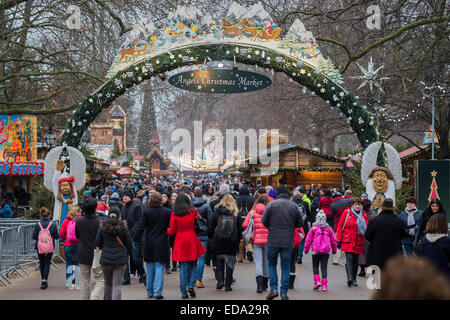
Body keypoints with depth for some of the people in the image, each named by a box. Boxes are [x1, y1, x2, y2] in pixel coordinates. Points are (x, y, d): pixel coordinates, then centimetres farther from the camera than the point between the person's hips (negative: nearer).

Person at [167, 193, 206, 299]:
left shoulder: (174, 214, -4)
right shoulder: (192, 211, -3)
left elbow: (172, 231, -1)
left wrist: (167, 232, 20)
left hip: (180, 242, 0)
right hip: (192, 241, 0)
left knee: (183, 267, 5)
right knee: (193, 264, 14)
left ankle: (184, 292, 4)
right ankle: (191, 285, -3)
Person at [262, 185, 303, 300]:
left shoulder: (271, 204, -4)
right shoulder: (294, 206, 2)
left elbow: (264, 221, -5)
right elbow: (300, 223, 5)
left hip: (273, 240, -1)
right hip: (288, 241, 1)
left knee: (271, 264, 14)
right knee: (285, 266, 8)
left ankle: (273, 288, 2)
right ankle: (284, 293, 7)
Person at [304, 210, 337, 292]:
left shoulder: (313, 228, -2)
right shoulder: (329, 228, 4)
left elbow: (308, 239, 2)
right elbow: (334, 240, 10)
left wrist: (306, 249, 14)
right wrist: (334, 249, 23)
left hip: (316, 251, -2)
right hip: (326, 251, 2)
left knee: (315, 266, 13)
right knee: (324, 267, 5)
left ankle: (317, 281, -5)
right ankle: (324, 285, -1)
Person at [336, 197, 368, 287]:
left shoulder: (363, 215, 8)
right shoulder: (347, 213, -1)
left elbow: (367, 228, 10)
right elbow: (340, 226, 1)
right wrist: (339, 240, -4)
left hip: (358, 242, 3)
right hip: (348, 241, -3)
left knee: (355, 260, 9)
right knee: (349, 259, -15)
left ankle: (354, 279, 19)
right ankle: (350, 278, -23)